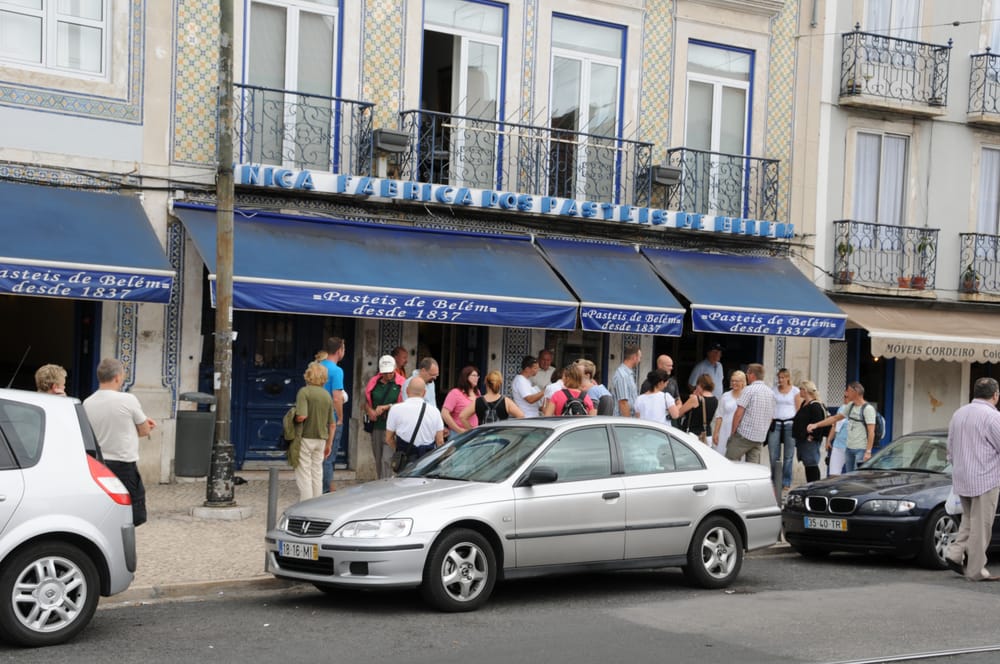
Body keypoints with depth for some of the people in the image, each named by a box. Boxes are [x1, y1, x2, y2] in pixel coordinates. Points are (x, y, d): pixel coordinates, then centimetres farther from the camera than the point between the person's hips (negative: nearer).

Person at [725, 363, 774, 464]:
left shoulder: (749, 389, -11)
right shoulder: (770, 392, 12)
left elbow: (739, 413, -13)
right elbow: (771, 416, 18)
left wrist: (733, 431, -4)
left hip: (745, 434, -7)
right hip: (761, 437, 7)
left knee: (730, 461, -1)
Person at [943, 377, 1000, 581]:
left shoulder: (958, 414, 11)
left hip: (961, 478, 7)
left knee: (969, 520, 19)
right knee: (981, 525, -1)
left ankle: (955, 553, 3)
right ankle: (976, 570, 3)